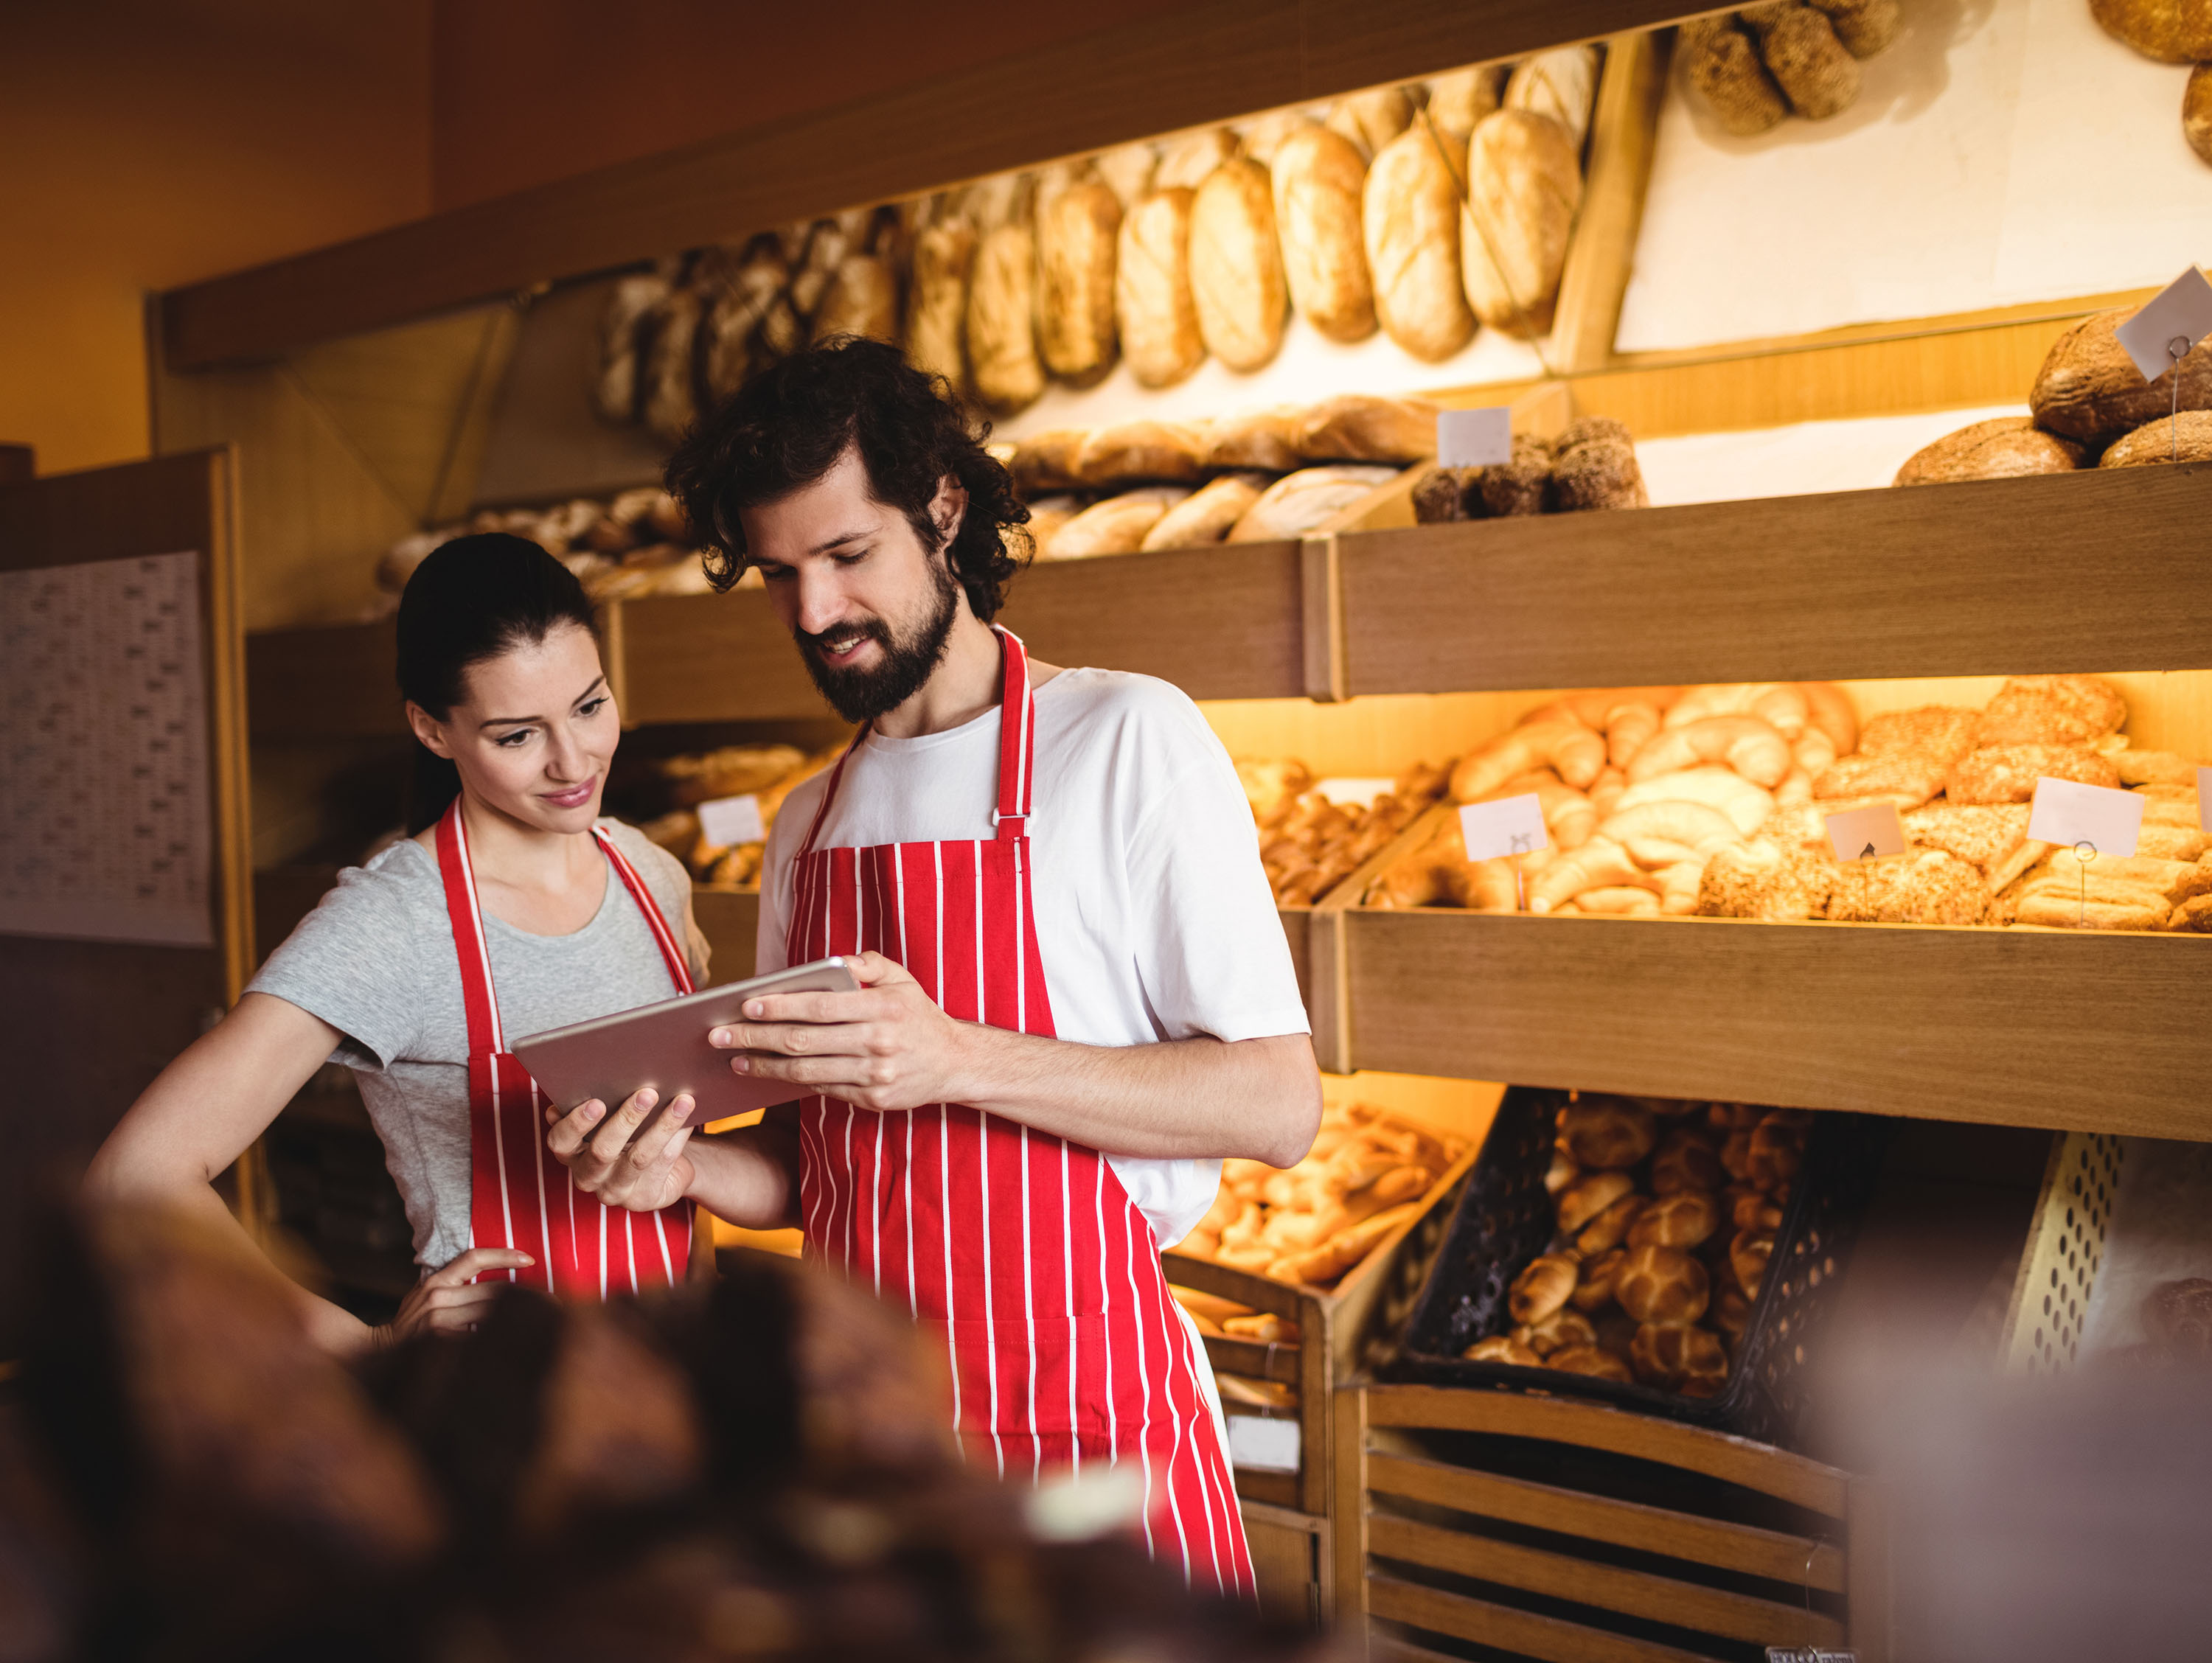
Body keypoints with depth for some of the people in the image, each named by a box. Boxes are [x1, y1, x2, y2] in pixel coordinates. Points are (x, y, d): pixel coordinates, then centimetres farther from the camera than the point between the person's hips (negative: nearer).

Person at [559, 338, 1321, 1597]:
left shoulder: (1125, 738, -8)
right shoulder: (810, 824, 12)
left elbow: (1279, 1104, -14)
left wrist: (958, 1060, -25)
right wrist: (683, 1164, -5)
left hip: (1094, 1437, -5)